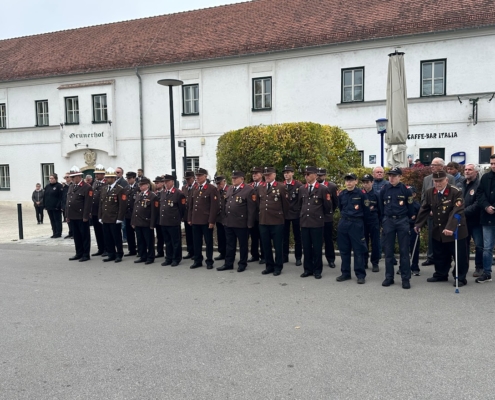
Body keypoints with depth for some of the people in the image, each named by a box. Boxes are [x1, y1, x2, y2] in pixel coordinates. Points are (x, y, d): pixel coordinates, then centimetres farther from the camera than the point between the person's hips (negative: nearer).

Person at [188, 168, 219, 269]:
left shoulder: (212, 189, -7)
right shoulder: (195, 189, 14)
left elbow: (214, 206, -12)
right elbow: (191, 205, 17)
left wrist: (212, 221, -16)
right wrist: (190, 219, 12)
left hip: (206, 221, -6)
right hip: (195, 221, 6)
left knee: (208, 242, 5)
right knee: (196, 242, 10)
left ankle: (209, 261, 14)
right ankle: (197, 261, 20)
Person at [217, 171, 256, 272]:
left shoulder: (249, 190, -9)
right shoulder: (229, 189, 13)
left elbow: (251, 208, -12)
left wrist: (249, 223, -14)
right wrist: (224, 219, 14)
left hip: (241, 223, -6)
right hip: (228, 222, 7)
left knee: (242, 244, 7)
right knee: (229, 244, 13)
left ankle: (242, 264, 18)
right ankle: (228, 263, 22)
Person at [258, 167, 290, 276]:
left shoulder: (281, 187, -3)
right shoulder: (260, 187, 10)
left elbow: (286, 204, 1)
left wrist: (283, 217, 6)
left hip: (277, 222, -4)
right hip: (263, 221, 4)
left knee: (278, 245, 4)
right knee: (265, 245, 10)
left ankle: (278, 267, 15)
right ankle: (269, 266, 22)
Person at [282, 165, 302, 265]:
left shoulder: (299, 185, -5)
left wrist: (301, 211, -6)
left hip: (296, 214, -3)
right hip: (284, 214, 3)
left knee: (297, 237, 4)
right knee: (284, 236, 8)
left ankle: (298, 258, 12)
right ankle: (285, 257, 18)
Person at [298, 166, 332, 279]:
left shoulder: (323, 189, -6)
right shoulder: (301, 188, 9)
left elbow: (328, 206, 0)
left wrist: (321, 215, 9)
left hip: (317, 223, -4)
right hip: (304, 222, 4)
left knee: (317, 247, 3)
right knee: (306, 247, 8)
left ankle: (317, 270, 14)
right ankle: (308, 269, 19)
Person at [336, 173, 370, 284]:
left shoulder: (361, 194, -6)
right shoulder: (341, 194, 6)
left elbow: (366, 210, 1)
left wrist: (360, 221, 10)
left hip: (356, 224, -4)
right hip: (343, 223, 4)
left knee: (358, 250, -1)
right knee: (344, 250, 9)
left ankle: (360, 275, 7)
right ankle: (345, 273, 19)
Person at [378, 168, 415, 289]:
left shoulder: (406, 190, -3)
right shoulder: (384, 190, 3)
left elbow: (410, 207, 3)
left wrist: (407, 219, 5)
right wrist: (384, 220, 9)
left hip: (402, 221, -2)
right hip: (388, 221, 2)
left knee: (404, 250, 2)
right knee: (388, 250, 6)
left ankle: (406, 278, 8)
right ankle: (389, 277, 15)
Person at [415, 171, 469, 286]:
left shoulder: (456, 192, -19)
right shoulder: (429, 192, -1)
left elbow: (457, 212, -28)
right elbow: (424, 209, 6)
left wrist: (450, 228, -37)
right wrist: (418, 224, 1)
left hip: (455, 230, -5)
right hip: (438, 230, 5)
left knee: (459, 256, 5)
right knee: (439, 255, 16)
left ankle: (461, 278, 20)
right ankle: (441, 274, 33)